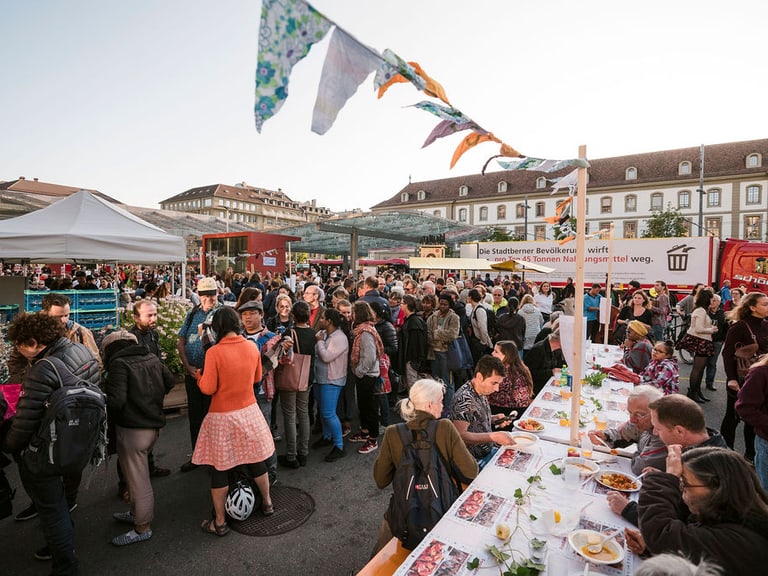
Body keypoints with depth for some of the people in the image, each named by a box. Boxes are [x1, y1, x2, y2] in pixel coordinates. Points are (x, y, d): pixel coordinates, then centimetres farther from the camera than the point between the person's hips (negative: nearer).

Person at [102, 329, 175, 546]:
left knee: (137, 479, 7)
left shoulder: (119, 364, -15)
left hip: (132, 430, -7)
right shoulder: (151, 358, 5)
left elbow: (115, 401, -23)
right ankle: (136, 513, 42)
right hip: (154, 425, 7)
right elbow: (170, 382, 10)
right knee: (138, 473, 25)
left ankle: (142, 528, 21)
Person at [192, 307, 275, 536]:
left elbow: (208, 388, -15)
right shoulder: (252, 347, -6)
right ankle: (267, 503, 38)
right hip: (249, 412, 4)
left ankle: (219, 522, 24)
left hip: (222, 418, -4)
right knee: (256, 461, 20)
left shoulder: (214, 352, -19)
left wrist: (199, 376, 4)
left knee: (220, 469, 11)